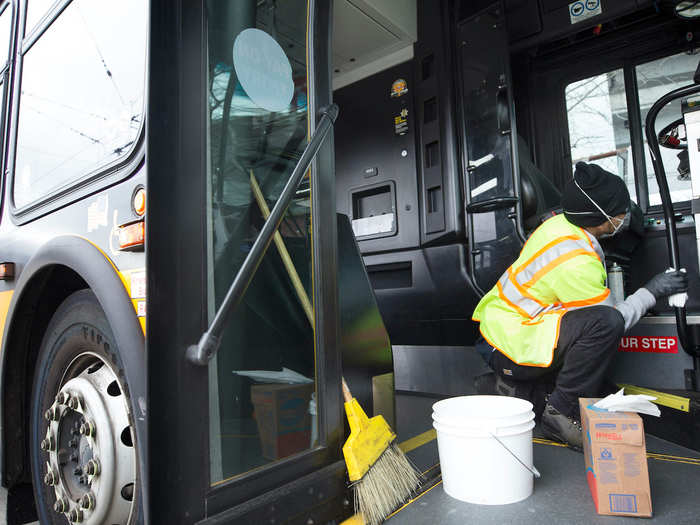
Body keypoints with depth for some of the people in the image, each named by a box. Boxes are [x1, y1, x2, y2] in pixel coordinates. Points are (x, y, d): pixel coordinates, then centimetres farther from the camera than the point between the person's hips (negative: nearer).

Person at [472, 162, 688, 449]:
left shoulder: (559, 223, 2)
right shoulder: (576, 264, -24)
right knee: (606, 322, -24)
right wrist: (650, 292, 0)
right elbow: (607, 321, -11)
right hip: (510, 348, -10)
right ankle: (560, 411, -10)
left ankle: (511, 380, 15)